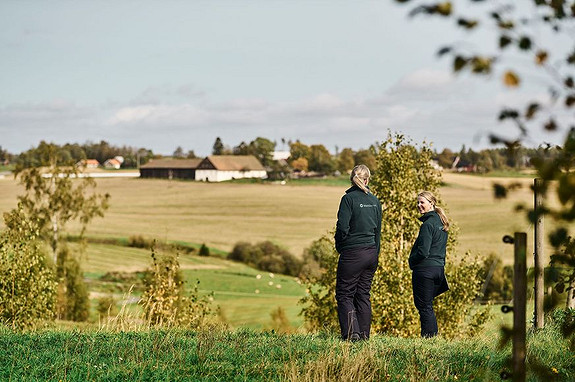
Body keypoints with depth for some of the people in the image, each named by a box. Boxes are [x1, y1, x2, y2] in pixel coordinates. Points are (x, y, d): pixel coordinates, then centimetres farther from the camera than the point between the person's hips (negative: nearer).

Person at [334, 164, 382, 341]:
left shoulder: (349, 199, -11)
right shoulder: (374, 201, 7)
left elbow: (342, 227, -16)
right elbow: (378, 230, 12)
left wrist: (340, 247, 1)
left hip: (352, 253, -6)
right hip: (371, 253, 6)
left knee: (344, 294, 0)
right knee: (363, 295, 13)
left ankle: (351, 332, -13)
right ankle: (364, 333, 13)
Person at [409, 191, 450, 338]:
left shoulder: (428, 224, -15)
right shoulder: (441, 223, 13)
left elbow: (423, 252, -19)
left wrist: (412, 262, -3)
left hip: (425, 270, -9)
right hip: (439, 268, 9)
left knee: (424, 307, -3)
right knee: (428, 306, 16)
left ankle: (428, 337, -3)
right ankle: (433, 336, 16)